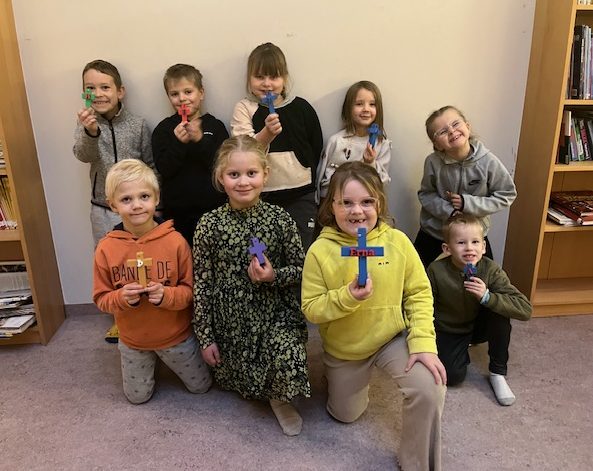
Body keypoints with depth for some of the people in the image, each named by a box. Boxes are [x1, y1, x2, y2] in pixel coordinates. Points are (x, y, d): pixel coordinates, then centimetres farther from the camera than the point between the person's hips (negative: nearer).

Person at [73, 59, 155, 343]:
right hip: (103, 210, 2)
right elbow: (83, 155, -22)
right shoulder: (86, 123, -3)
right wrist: (90, 132, -43)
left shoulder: (138, 125, -5)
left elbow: (151, 165, 2)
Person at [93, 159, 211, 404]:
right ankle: (152, 363, 48)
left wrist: (166, 295, -31)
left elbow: (190, 289, -12)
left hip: (176, 335, -1)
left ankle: (167, 358, 45)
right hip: (133, 340, 1)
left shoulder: (175, 241, -20)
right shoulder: (106, 249, -15)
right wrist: (122, 298, -27)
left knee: (201, 386, 20)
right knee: (137, 397, 21)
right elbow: (101, 298, -6)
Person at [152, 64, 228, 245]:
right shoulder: (164, 129, 3)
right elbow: (164, 169, -6)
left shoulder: (215, 126, 1)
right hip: (176, 211, 1)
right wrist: (178, 142, -19)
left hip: (212, 208, 0)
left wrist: (201, 140, -20)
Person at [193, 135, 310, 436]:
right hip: (229, 319, 1)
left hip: (275, 313, -1)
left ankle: (280, 400, 10)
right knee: (238, 383, 12)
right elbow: (201, 283, -4)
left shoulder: (280, 219, -9)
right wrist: (205, 337, -2)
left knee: (290, 358, -24)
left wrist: (273, 276, -21)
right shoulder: (209, 225, -10)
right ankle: (260, 395, 49)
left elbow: (300, 268, 1)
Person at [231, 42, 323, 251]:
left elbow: (316, 148, 12)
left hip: (301, 196, 1)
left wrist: (303, 178, 10)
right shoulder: (244, 109, -1)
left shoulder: (302, 108, 3)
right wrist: (267, 133, -34)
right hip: (262, 196, -1)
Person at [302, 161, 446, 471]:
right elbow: (311, 309, -15)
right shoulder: (320, 251, -19)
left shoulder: (397, 241, -16)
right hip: (343, 349, 1)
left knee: (430, 389, -25)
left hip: (393, 338, 0)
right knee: (345, 415, 19)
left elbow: (419, 294, -10)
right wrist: (347, 297, -32)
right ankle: (337, 376, 52)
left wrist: (423, 342, -20)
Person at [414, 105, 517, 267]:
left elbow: (507, 195, -9)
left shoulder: (488, 161, -19)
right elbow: (426, 194, -5)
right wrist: (448, 211, -21)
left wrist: (468, 203, -19)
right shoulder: (433, 162, -19)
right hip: (433, 235, 0)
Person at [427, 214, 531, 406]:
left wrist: (487, 296, -41)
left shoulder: (491, 270, -22)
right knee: (453, 375, -23)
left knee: (499, 311, -29)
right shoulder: (436, 270, -24)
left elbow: (525, 309, -28)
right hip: (447, 331, -1)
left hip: (478, 326, 2)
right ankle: (463, 350, 14)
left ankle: (498, 372, -9)